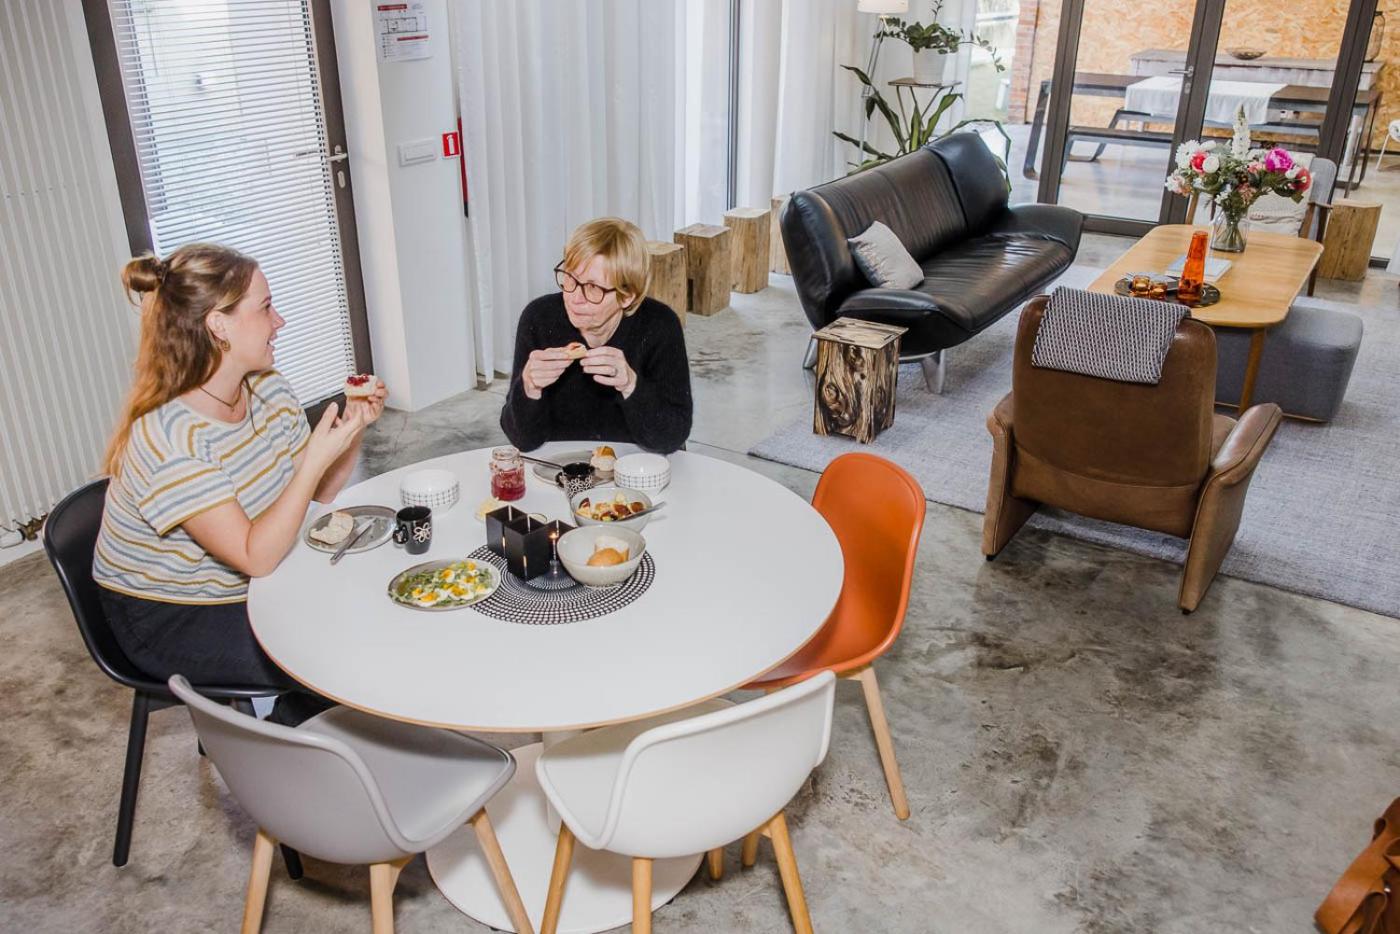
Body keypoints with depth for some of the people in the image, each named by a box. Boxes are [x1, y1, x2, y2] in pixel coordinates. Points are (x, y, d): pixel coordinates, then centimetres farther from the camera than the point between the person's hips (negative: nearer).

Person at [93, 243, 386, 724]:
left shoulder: (268, 388, -4)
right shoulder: (165, 435, -28)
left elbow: (319, 494, 2)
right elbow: (256, 556, -31)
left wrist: (352, 430, -15)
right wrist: (317, 458, -38)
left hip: (251, 589, 8)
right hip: (169, 621, -8)